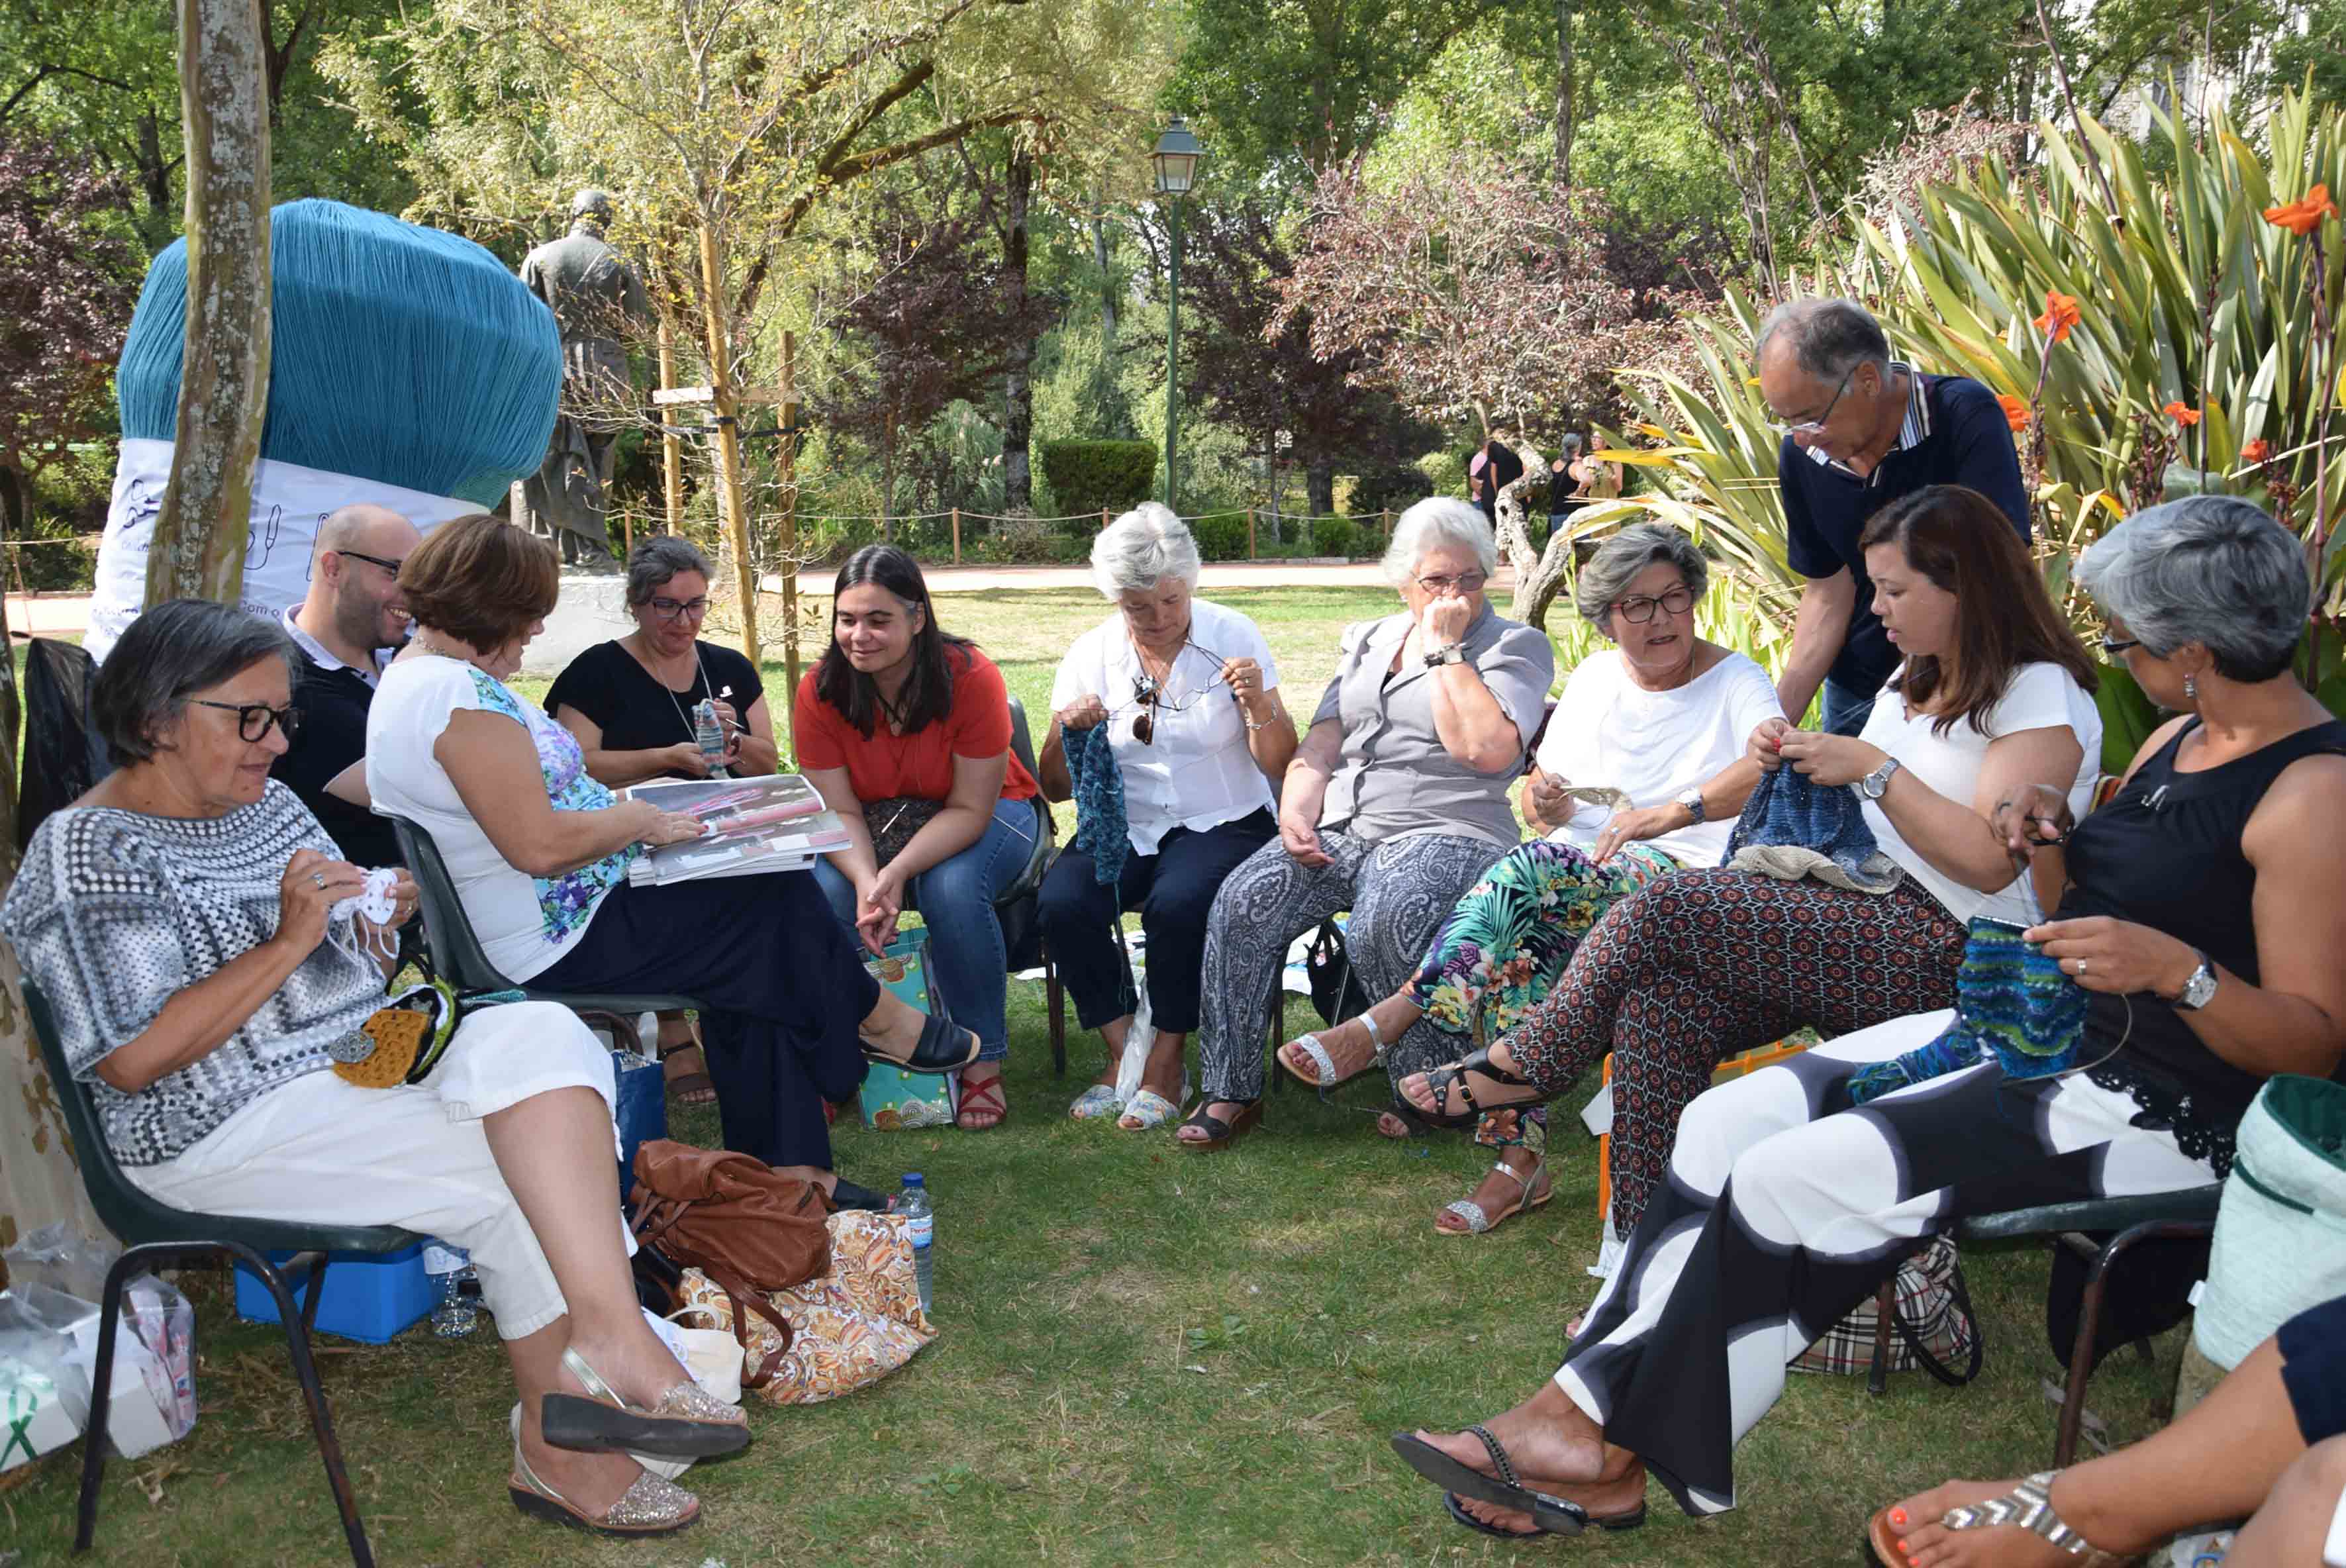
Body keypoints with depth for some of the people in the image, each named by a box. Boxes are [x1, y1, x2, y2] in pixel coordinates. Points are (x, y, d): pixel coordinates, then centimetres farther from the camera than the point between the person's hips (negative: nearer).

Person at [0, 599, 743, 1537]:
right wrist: (289, 942, -20)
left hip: (366, 1057, 8)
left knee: (541, 1033, -21)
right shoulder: (87, 856, -10)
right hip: (228, 1128, -8)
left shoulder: (267, 803, 15)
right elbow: (132, 1060, -18)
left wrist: (376, 920, 0)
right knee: (522, 1171, -24)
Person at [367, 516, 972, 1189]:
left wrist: (616, 807, 10)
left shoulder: (416, 669, 12)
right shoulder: (461, 695, -24)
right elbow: (538, 845, -29)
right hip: (562, 943, -11)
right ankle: (875, 1021, 25)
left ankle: (790, 1171, 7)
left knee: (756, 960, 7)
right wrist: (638, 819, -14)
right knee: (782, 901, -2)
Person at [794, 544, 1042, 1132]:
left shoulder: (971, 677, -24)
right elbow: (839, 812, -13)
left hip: (979, 817, -3)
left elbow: (970, 809, -22)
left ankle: (983, 1061, -17)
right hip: (873, 830, 3)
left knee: (954, 889, -34)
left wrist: (897, 873, -35)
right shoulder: (821, 691, -15)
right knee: (827, 892, -27)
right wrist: (867, 883, -33)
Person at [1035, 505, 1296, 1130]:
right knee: (1062, 904, -26)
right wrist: (1068, 733, -15)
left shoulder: (1234, 638, -2)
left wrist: (1259, 706, -23)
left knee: (1178, 905, -33)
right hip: (1123, 828, 3)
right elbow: (1056, 789, 5)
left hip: (1222, 822, -3)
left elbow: (1278, 765, -4)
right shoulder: (1091, 655, 3)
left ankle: (1166, 1065, -12)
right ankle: (1123, 1052, -8)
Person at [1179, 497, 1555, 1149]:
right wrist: (1296, 815, -4)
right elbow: (1319, 747, 15)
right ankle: (1230, 1089, -10)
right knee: (1241, 904, -20)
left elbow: (1488, 750, -13)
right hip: (1337, 828, 5)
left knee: (1384, 922, -36)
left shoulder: (1516, 645, 5)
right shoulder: (1367, 642, 22)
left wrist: (1443, 650, -7)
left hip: (1447, 835, -5)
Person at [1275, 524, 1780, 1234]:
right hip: (1578, 870, 5)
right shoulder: (1593, 679, 18)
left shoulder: (1736, 682, 2)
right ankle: (1518, 1160, -31)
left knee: (1532, 870, -34)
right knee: (1515, 949, -31)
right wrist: (1545, 803, -7)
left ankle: (1383, 1022, -33)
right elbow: (1542, 794, 19)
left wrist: (1670, 814, -35)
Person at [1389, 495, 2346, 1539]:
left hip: (2158, 1110, -9)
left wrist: (2178, 970, -34)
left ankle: (1610, 1446, -4)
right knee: (1728, 1122, -8)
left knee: (1786, 1182, -21)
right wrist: (2055, 836, 0)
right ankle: (1586, 1407, -9)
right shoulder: (2180, 739, 12)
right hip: (2043, 1036, 9)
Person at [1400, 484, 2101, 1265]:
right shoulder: (1919, 681, 20)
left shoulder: (2041, 694, -8)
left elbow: (1989, 861, -19)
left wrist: (1871, 767, -17)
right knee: (1656, 1009, -19)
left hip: (1947, 950, -8)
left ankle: (1523, 1065, 0)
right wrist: (1802, 761, 5)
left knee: (1667, 908, -21)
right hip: (1872, 914, 9)